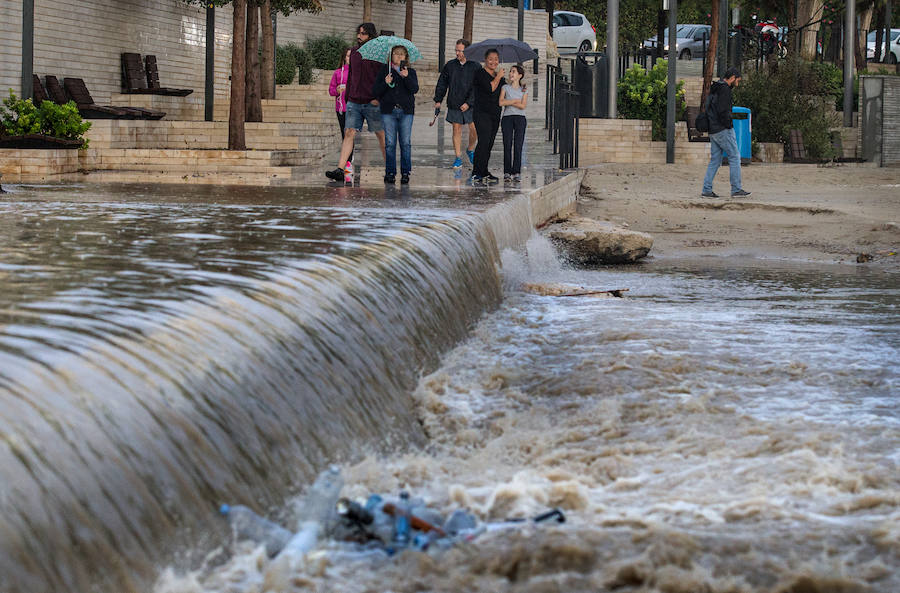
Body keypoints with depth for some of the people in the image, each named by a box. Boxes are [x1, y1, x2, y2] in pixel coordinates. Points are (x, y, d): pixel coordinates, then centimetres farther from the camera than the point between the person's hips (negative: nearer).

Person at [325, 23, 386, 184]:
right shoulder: (354, 53, 12)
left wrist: (379, 98, -15)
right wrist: (348, 97, 17)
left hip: (372, 103, -5)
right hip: (354, 102, 5)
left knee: (381, 135, 5)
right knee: (349, 134, -5)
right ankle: (341, 170, -12)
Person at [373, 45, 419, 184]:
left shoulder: (411, 72, 12)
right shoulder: (384, 71, 10)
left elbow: (415, 89, -4)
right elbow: (375, 91, 6)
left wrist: (406, 77, -18)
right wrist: (386, 83, -12)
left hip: (406, 111, 0)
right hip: (388, 111, 0)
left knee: (405, 143, -2)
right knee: (390, 143, -2)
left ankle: (405, 172, 3)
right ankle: (390, 172, 3)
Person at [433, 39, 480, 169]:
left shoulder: (475, 67, -2)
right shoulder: (450, 65, 6)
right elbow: (441, 84, 12)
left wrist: (469, 102, -14)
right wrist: (438, 100, 4)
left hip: (470, 105, -2)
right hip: (454, 105, 2)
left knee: (474, 129, -5)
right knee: (457, 129, 2)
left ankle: (470, 150, 21)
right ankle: (458, 157, 6)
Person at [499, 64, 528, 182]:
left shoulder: (524, 90, 12)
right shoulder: (505, 87, 12)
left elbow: (523, 106, -4)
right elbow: (501, 102, -3)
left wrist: (508, 102, -4)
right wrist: (515, 101, -3)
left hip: (520, 119, 0)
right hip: (507, 118, 0)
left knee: (518, 146, -7)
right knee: (507, 145, -7)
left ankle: (517, 172, -7)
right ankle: (507, 172, -6)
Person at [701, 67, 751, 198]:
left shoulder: (714, 89, 18)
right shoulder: (724, 89, -13)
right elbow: (723, 111, -22)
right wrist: (729, 125, -13)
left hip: (713, 130, 10)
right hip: (723, 130, -10)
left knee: (715, 160, 10)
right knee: (734, 157, -4)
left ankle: (707, 190, 6)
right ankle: (736, 190, -4)